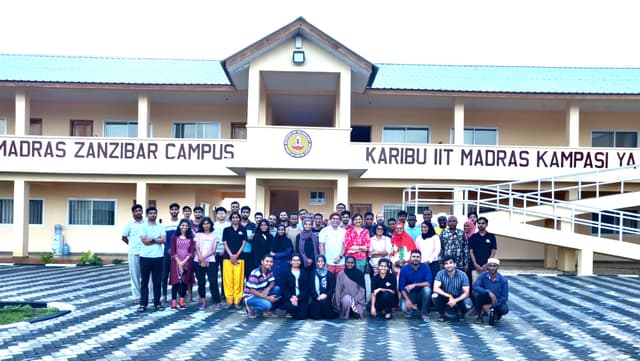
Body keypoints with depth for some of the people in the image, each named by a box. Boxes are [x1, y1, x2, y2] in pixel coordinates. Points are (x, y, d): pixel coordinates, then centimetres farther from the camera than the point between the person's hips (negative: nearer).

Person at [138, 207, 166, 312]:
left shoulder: (161, 226, 7)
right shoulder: (143, 226, 1)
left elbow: (163, 240, -5)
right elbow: (144, 241, -11)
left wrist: (151, 239, -7)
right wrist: (157, 239, -5)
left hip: (158, 257, 2)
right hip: (145, 257, -2)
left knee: (157, 282, 7)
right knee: (144, 281, 4)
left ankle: (157, 303, 15)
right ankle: (143, 303, 9)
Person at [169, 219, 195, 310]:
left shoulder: (190, 238, 8)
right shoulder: (175, 237, 4)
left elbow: (191, 251, 1)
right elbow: (172, 251, -1)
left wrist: (184, 262, -10)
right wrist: (179, 262, -12)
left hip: (187, 262, 2)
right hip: (176, 261, -1)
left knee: (184, 281, 0)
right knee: (175, 281, -6)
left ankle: (182, 301, 7)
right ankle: (174, 301, -5)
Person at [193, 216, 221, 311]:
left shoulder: (214, 235, 8)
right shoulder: (198, 234, 9)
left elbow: (214, 250, 1)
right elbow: (197, 248, 1)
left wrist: (204, 257, -11)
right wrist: (201, 260, -10)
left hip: (211, 261, -1)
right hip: (198, 261, 1)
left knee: (213, 281, -9)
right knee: (201, 282, 3)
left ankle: (217, 303, -9)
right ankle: (203, 302, 10)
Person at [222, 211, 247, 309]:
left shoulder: (243, 230, 8)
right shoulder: (226, 230, 8)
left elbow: (243, 244, 5)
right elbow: (225, 244, 4)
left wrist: (236, 255, -6)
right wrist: (231, 255, -8)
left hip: (239, 257, 0)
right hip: (228, 257, 0)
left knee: (238, 279, -5)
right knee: (228, 278, -4)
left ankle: (237, 301, 0)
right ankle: (229, 300, 1)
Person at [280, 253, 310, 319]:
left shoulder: (305, 273, 10)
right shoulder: (286, 273, 7)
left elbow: (306, 288, 2)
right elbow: (283, 288, -1)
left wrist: (298, 298, -14)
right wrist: (291, 298, -18)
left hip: (301, 298, 1)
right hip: (289, 298, -1)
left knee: (302, 316, -22)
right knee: (292, 306, -34)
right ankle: (290, 312, 2)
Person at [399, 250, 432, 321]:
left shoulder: (425, 267, -10)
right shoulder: (404, 269, -10)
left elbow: (428, 283, -20)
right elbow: (401, 287, -12)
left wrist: (414, 285, -31)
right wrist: (407, 299, -25)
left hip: (421, 294, 1)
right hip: (408, 294, -1)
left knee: (427, 289, -31)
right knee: (404, 308, -29)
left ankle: (424, 313, -12)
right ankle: (411, 308, 12)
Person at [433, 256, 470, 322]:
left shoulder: (462, 275, -16)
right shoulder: (440, 273, -14)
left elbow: (466, 293, -18)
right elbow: (435, 289, -24)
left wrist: (455, 300, -33)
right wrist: (449, 296, -33)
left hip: (458, 298, 0)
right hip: (445, 298, 0)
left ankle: (460, 313, 8)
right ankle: (442, 315, -1)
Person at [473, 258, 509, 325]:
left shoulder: (503, 280, -16)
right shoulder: (483, 275, -13)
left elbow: (504, 297, -14)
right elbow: (475, 286, -27)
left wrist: (491, 306, -20)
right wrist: (488, 292, -38)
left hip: (497, 302, -1)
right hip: (485, 299, 1)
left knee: (504, 309, -32)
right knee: (476, 294, -29)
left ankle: (496, 314, 7)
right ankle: (480, 315, -7)